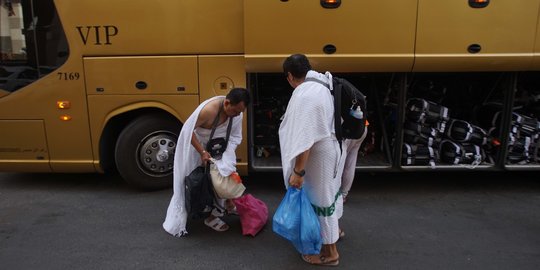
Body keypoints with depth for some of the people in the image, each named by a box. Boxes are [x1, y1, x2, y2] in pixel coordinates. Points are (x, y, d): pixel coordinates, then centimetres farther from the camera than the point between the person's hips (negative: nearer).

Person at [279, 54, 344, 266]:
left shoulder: (303, 96, -26)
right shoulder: (321, 85, 3)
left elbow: (304, 139, -30)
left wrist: (298, 171, -25)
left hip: (320, 154, -9)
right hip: (332, 147, 9)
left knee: (321, 197, 5)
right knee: (330, 189, 27)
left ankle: (330, 252, 22)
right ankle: (335, 228, 51)